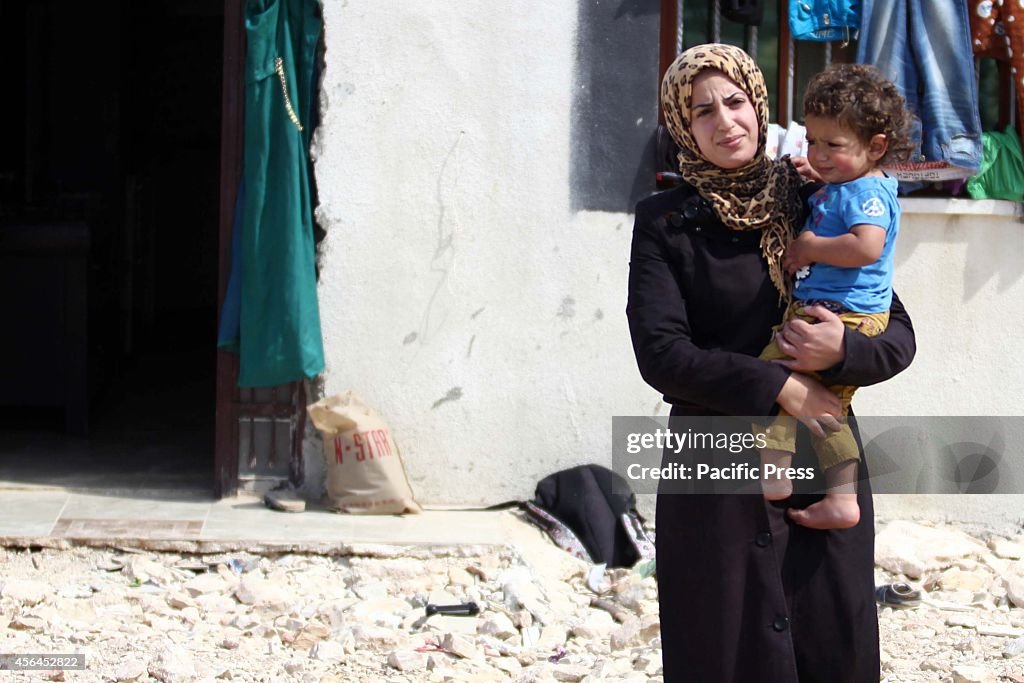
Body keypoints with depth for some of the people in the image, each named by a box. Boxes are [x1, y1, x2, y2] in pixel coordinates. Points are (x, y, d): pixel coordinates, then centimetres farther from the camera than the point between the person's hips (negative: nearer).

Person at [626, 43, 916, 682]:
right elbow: (661, 353, -9)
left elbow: (899, 335, 7)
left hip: (825, 472, 2)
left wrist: (842, 352, -15)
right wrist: (779, 386, -15)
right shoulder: (666, 222, 1)